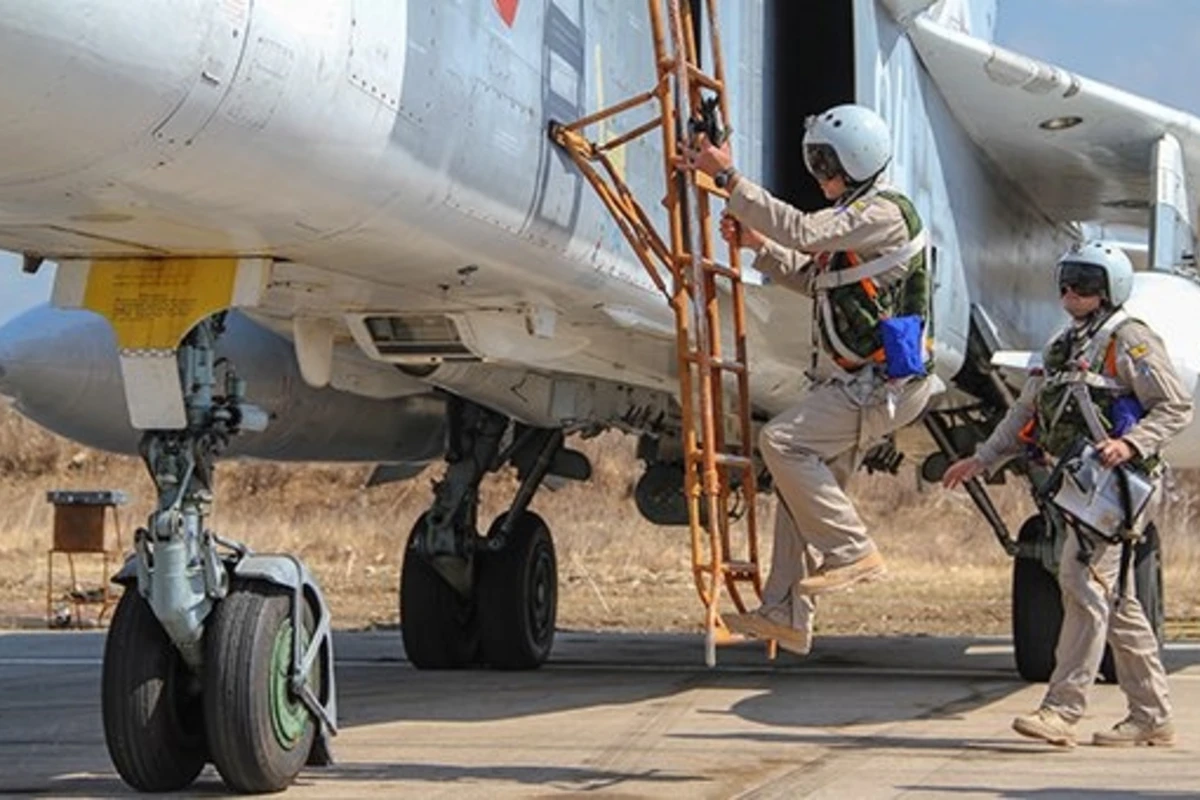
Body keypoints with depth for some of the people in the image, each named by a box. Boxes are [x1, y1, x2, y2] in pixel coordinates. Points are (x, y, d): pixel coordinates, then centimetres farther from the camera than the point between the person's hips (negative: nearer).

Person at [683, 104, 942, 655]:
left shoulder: (885, 213, -14)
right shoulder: (856, 218, 19)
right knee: (806, 489, 8)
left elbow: (803, 231, -26)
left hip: (883, 384, -10)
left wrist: (727, 177, -28)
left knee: (783, 440, -21)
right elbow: (812, 279, 26)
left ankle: (851, 549, -13)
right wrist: (756, 243, 11)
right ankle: (784, 613, 11)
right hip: (854, 382, 10)